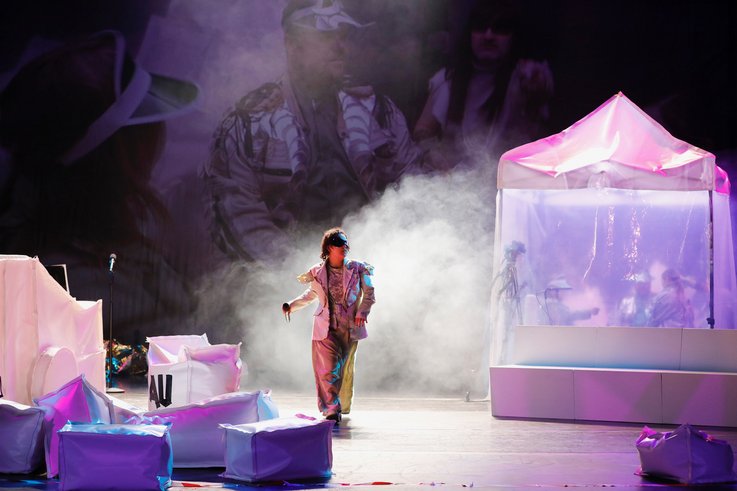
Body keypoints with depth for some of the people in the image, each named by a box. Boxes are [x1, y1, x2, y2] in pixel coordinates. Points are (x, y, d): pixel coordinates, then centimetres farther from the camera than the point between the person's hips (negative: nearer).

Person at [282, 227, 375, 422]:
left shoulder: (357, 269, 1)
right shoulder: (318, 272, 2)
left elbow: (369, 294, 6)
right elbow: (311, 295, 20)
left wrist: (362, 312, -11)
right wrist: (292, 305, 9)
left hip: (349, 327, 1)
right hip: (326, 329, -1)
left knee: (345, 369, 10)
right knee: (328, 368, -13)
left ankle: (343, 406, 27)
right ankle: (332, 410, -17)